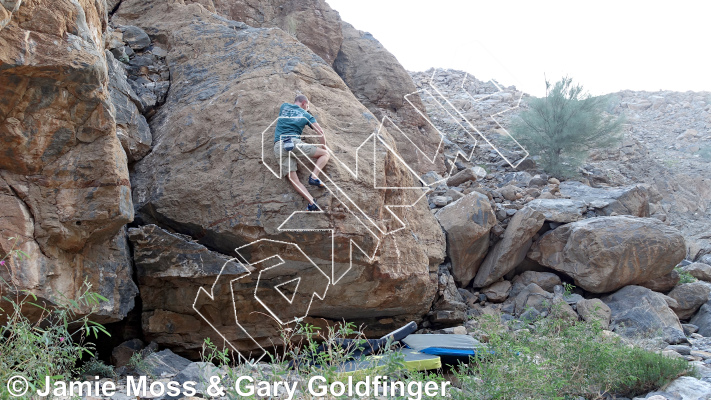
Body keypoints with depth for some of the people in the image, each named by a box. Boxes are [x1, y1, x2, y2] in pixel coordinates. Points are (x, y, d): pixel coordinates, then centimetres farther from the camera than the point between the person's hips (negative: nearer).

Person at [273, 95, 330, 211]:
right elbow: (320, 132, 10)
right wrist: (324, 147, 24)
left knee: (292, 178, -5)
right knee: (325, 154, 12)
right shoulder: (306, 115, 16)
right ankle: (313, 176, -10)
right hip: (295, 142, -3)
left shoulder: (284, 106, 22)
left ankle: (311, 202, -22)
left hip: (279, 147, 3)